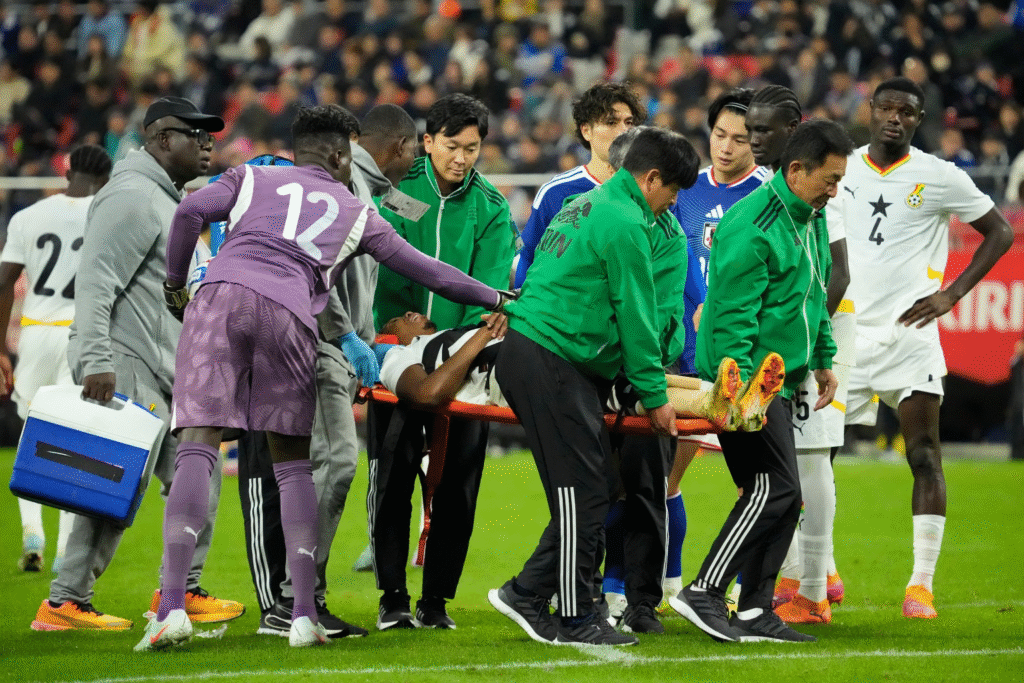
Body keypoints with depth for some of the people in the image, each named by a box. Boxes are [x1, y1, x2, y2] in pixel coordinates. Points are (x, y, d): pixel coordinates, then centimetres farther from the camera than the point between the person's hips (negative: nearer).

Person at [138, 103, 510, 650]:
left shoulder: (251, 178, 27)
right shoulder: (354, 211, 28)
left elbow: (191, 211, 8)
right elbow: (425, 271, 31)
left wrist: (175, 283, 20)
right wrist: (495, 300, 43)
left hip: (221, 296, 0)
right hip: (289, 315, 0)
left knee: (197, 447, -7)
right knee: (292, 463, 11)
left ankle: (173, 606, -19)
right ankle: (304, 616, 6)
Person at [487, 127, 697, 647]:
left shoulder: (590, 205, 22)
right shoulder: (626, 224, -10)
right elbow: (636, 318, -10)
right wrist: (654, 394, -3)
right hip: (554, 364, -10)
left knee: (581, 493, 11)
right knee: (581, 494, -6)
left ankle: (527, 595, 13)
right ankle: (575, 620, -1)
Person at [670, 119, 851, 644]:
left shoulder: (812, 218, 12)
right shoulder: (752, 223, -18)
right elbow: (733, 313, -22)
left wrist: (822, 360, 24)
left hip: (780, 379, 10)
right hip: (748, 376, -10)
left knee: (776, 494, 8)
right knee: (775, 490, -15)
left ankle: (755, 611, 12)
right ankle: (704, 593, -12)